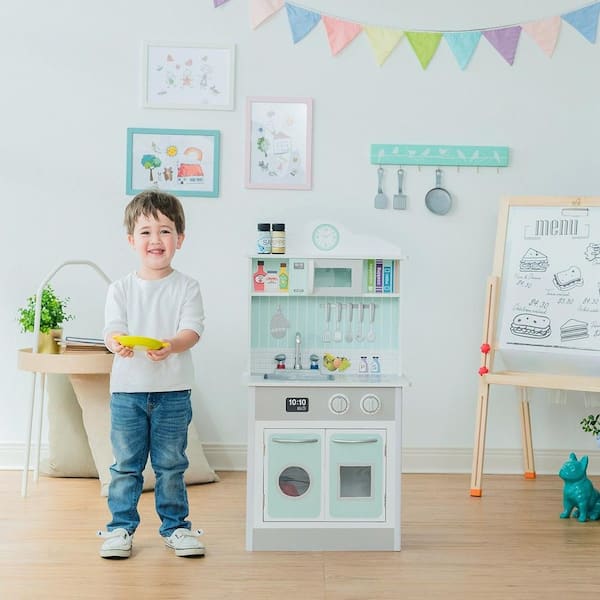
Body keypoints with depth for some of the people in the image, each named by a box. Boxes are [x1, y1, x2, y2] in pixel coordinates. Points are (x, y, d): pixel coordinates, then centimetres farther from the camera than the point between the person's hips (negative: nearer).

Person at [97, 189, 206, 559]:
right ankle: (121, 527, 20)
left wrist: (171, 345, -33)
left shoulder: (186, 287, 0)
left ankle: (176, 526, 23)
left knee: (171, 465, 9)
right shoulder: (121, 289, 4)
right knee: (126, 465, 7)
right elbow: (112, 329, -6)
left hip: (173, 391, -1)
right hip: (128, 390, 1)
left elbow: (192, 330, -11)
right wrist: (119, 344, -30)